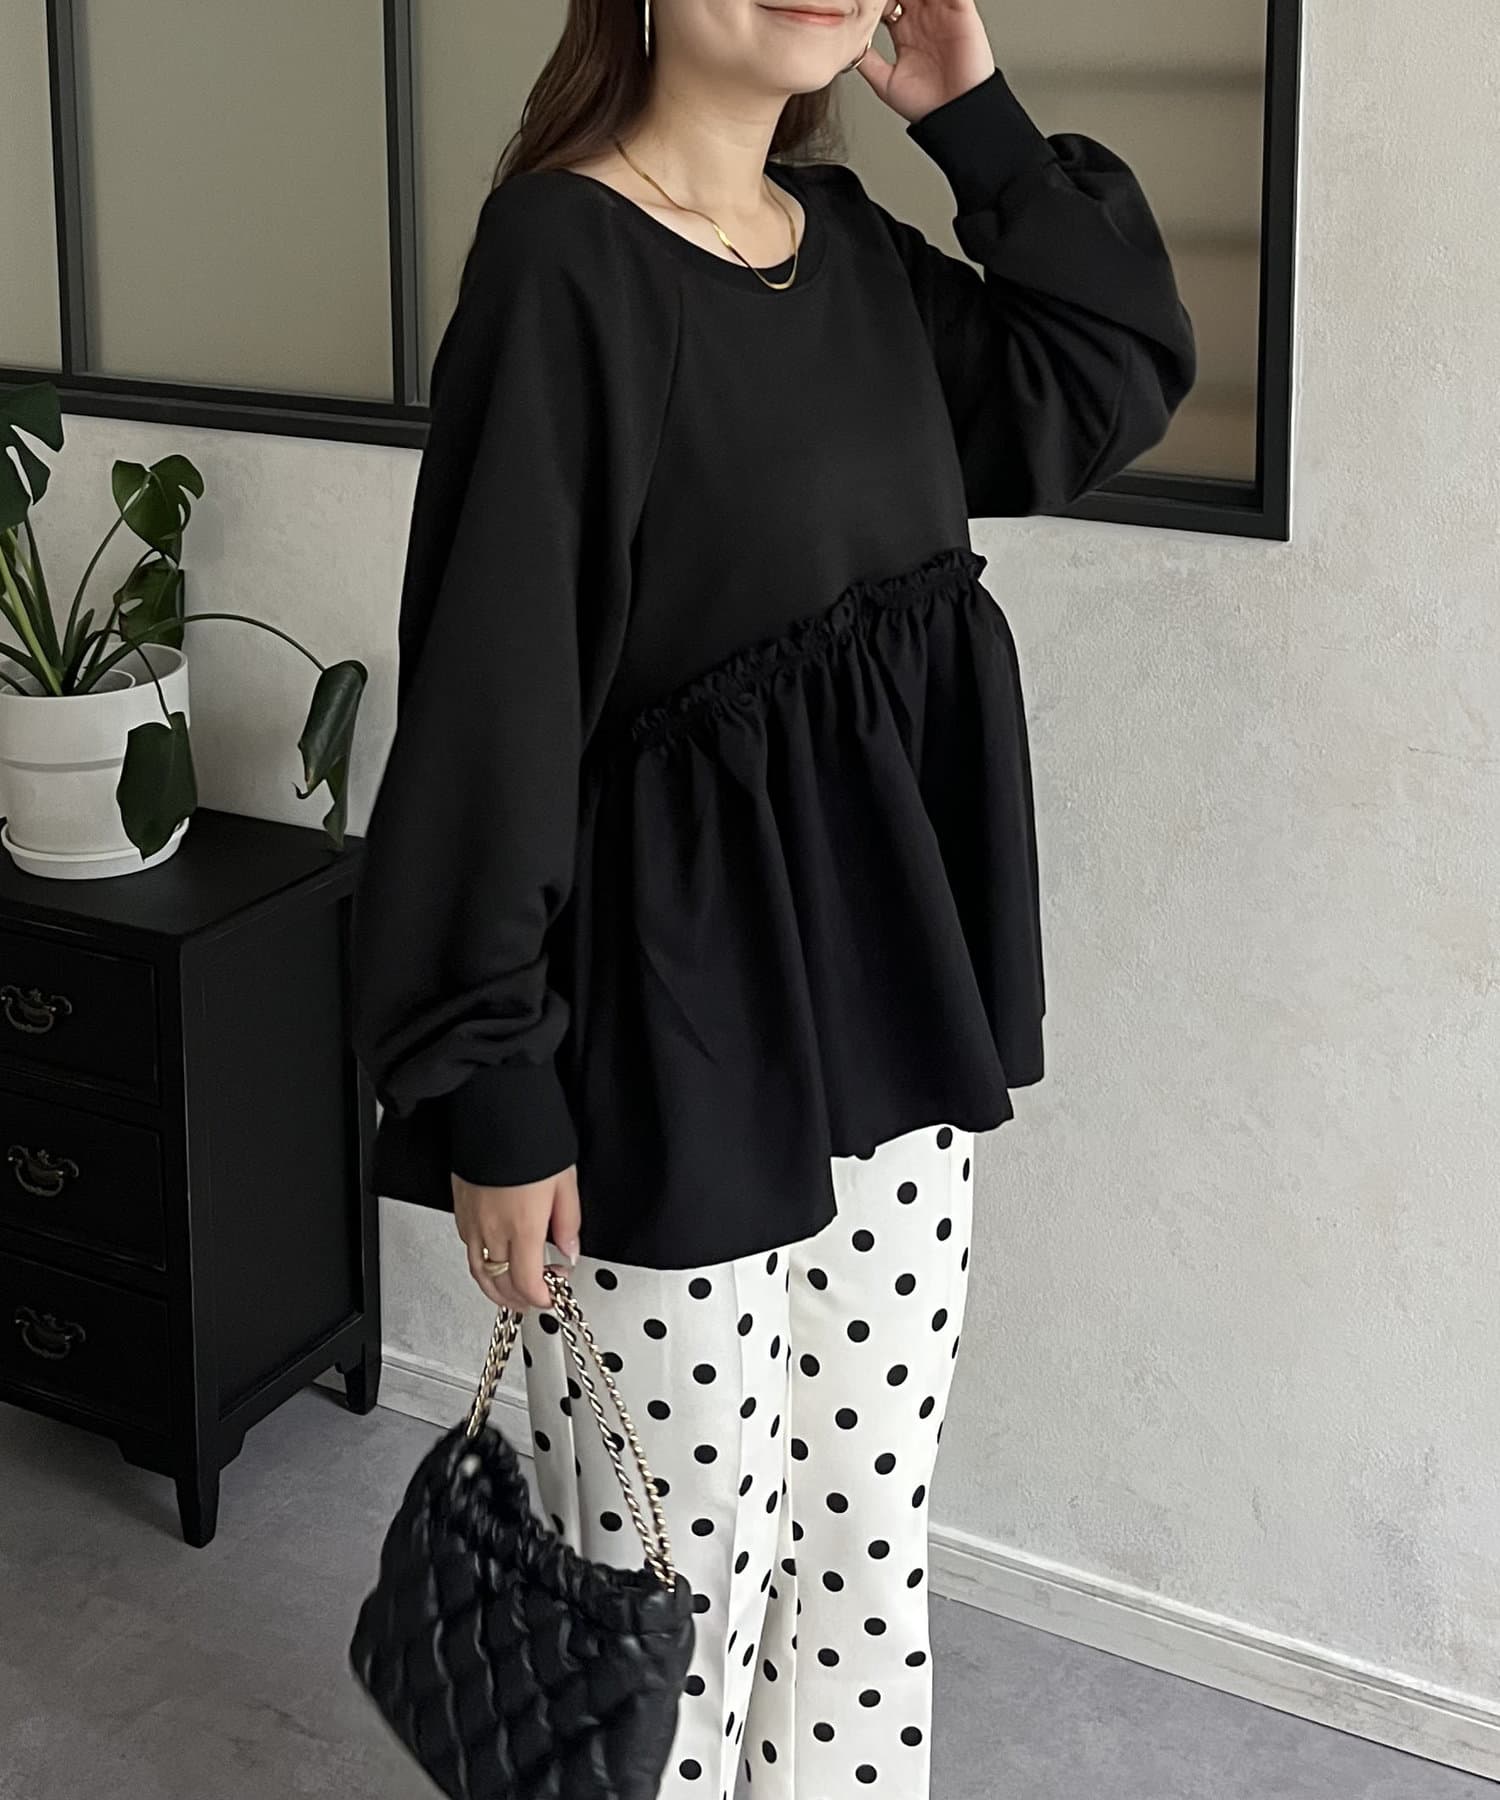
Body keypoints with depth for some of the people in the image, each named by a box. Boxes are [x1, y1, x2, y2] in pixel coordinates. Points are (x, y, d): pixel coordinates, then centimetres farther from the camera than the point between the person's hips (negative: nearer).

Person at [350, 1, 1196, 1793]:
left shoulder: (855, 240, 7)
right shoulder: (561, 255, -15)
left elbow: (1119, 375, 16)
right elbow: (493, 689, -17)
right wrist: (495, 1088, -17)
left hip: (884, 985, 7)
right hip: (672, 1010, -7)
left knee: (873, 1525, 19)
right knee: (680, 1571, 6)